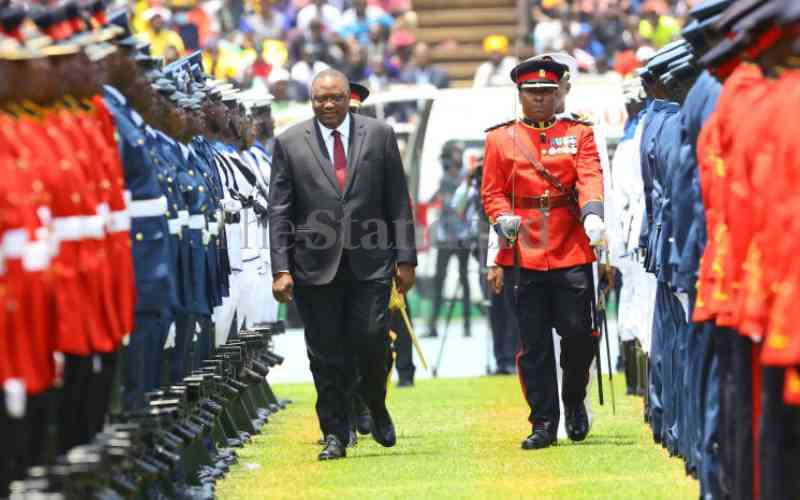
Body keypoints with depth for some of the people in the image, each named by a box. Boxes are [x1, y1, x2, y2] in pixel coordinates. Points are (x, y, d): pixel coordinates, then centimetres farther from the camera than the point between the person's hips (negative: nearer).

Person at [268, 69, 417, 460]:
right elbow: (279, 212, 2)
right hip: (316, 266, 0)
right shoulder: (290, 143, 5)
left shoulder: (380, 135, 6)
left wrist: (405, 258, 1)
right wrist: (281, 269, -6)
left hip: (370, 263, 0)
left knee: (370, 339, -9)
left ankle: (377, 409, 19)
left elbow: (399, 203, 7)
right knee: (326, 355, 2)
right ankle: (334, 435, 10)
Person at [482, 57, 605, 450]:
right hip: (523, 254, 0)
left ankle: (574, 402, 23)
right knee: (533, 344, 0)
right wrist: (505, 221, -12)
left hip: (571, 252, 0)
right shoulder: (500, 139, 9)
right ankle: (544, 424, 7)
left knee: (579, 333, -3)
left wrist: (592, 217, -26)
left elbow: (590, 178, -7)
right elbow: (493, 193, 9)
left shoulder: (579, 134, 7)